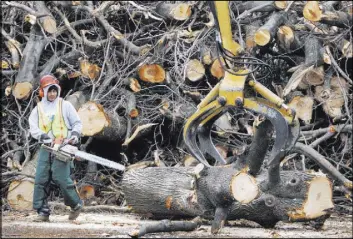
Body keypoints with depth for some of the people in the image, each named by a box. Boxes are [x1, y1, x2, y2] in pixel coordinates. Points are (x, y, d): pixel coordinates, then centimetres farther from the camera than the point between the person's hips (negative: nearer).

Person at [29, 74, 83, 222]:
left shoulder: (65, 105, 5)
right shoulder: (38, 109, 11)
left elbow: (77, 123, 8)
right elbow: (33, 129, 1)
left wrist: (75, 135, -11)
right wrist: (45, 138, -16)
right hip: (45, 148, 4)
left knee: (60, 178, -12)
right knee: (40, 180, -4)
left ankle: (76, 204, 6)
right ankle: (43, 212, -1)